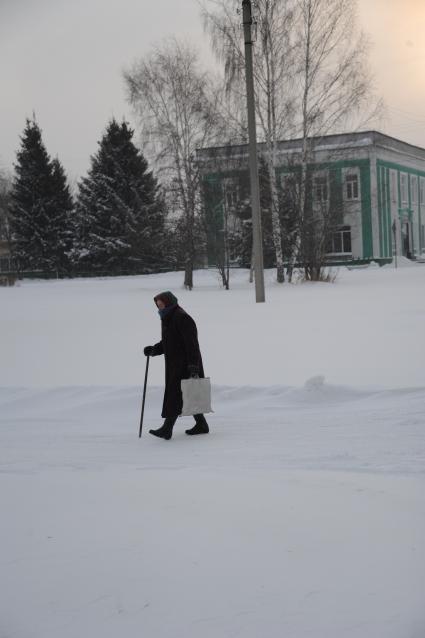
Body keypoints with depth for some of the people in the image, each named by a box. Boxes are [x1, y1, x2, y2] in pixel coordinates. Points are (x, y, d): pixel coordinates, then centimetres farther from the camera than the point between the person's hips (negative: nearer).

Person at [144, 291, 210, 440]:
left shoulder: (182, 318, -16)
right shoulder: (168, 319, 15)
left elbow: (192, 344, -21)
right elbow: (166, 343, 21)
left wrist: (193, 365, -26)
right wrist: (153, 349, 4)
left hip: (184, 365, -10)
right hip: (174, 365, 10)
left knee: (175, 395, -12)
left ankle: (167, 429, -15)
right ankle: (201, 425, 22)